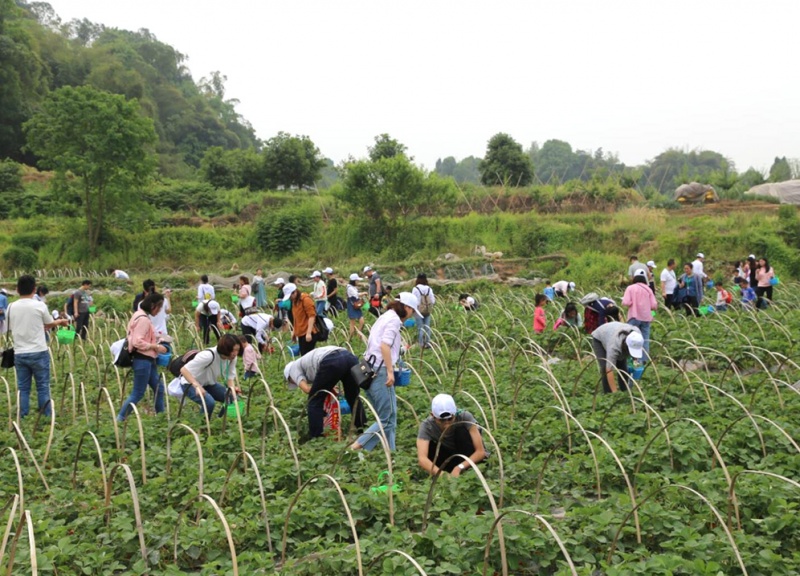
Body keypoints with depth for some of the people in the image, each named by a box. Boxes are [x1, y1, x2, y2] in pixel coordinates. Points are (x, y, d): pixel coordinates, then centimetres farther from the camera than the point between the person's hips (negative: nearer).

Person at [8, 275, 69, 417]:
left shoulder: (11, 308, 1)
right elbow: (49, 324, 7)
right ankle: (46, 417, 10)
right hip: (38, 352, -3)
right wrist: (61, 321, 29)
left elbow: (11, 329, 12)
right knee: (43, 387, 6)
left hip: (19, 354, 3)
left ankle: (23, 419, 12)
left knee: (23, 388, 10)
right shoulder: (40, 306, -8)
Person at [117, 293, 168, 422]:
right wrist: (156, 347, -19)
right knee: (138, 393, -3)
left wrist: (156, 338, 10)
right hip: (142, 360, -11)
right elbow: (138, 342, -24)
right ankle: (119, 419, 5)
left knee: (159, 388, 15)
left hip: (147, 359, 11)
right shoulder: (143, 319, -18)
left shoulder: (142, 316, 13)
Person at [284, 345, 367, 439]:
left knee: (315, 400, 14)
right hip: (350, 357, 7)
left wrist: (329, 389, 23)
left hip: (331, 362, -7)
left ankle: (314, 436, 17)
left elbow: (306, 389, 9)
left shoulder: (293, 367, 25)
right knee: (353, 397, 27)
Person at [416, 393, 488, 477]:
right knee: (429, 447, -26)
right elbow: (422, 458, -40)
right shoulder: (427, 425, -26)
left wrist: (459, 468, -44)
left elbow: (481, 451, -29)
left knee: (462, 430, -27)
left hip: (472, 458, -1)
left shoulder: (465, 417, -28)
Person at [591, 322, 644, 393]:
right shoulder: (614, 346, -43)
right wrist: (615, 392, -47)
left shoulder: (637, 334, -30)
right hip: (599, 339, -5)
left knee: (623, 367, -4)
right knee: (605, 368, -18)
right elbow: (609, 370, -44)